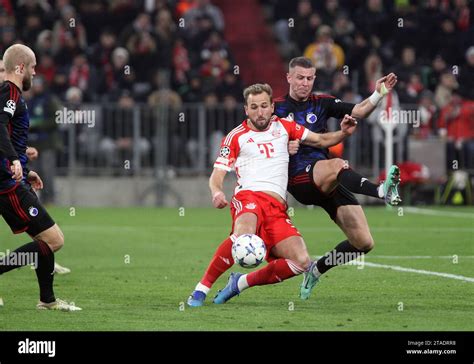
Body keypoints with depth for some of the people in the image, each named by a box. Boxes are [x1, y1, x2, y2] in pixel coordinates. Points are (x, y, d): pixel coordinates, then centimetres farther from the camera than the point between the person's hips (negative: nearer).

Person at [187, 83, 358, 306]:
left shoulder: (283, 127, 19)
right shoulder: (236, 137, 9)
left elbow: (321, 141, 25)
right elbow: (217, 175, 4)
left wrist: (343, 133, 5)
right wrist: (216, 192, -19)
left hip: (277, 209, 4)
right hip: (249, 196, -4)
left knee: (301, 262, -15)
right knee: (244, 234, -40)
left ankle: (240, 283, 2)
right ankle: (201, 288, -29)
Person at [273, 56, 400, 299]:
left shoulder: (322, 103, 15)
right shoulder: (276, 108, 6)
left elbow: (358, 111, 4)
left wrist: (378, 95, -14)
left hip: (329, 184, 5)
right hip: (300, 180, -5)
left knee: (364, 243, -5)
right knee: (338, 165, -38)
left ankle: (317, 270, 16)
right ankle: (382, 191, -63)